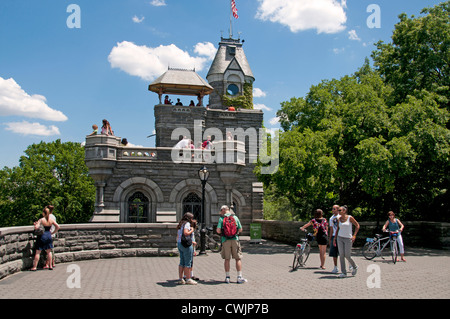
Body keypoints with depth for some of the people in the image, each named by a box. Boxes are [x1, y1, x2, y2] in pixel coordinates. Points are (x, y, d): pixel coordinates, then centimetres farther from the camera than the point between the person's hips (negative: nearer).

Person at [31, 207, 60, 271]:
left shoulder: (41, 220, -11)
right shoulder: (51, 220, 1)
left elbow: (36, 227, -20)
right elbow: (58, 227, 0)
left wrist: (35, 223, 1)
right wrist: (53, 232, 11)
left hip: (42, 236, -4)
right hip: (48, 236, 4)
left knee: (38, 252, 3)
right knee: (49, 251, 14)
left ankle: (34, 267, 5)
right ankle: (50, 266, 16)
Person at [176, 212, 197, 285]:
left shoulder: (181, 224, 17)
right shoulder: (187, 223, -9)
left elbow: (177, 236, 18)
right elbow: (185, 233, -23)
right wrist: (191, 230, -8)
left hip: (179, 244, 9)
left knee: (182, 262, 11)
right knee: (188, 262, -3)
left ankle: (180, 279, 13)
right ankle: (188, 279, 0)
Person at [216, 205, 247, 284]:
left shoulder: (221, 218, 0)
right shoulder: (235, 217, 6)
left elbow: (218, 230, -8)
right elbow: (240, 230, 8)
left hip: (225, 240, -1)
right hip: (235, 240, 1)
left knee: (227, 259, 8)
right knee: (238, 259, 6)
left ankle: (227, 277, 10)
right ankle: (239, 277, 5)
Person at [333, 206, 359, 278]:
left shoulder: (350, 218, -7)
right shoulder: (339, 219, 6)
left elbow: (357, 225, -2)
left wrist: (354, 235, -9)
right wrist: (335, 238, 11)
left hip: (348, 239, -4)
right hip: (340, 238, 4)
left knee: (347, 256, -4)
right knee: (341, 255, -1)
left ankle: (354, 267, 25)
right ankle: (343, 273, 5)